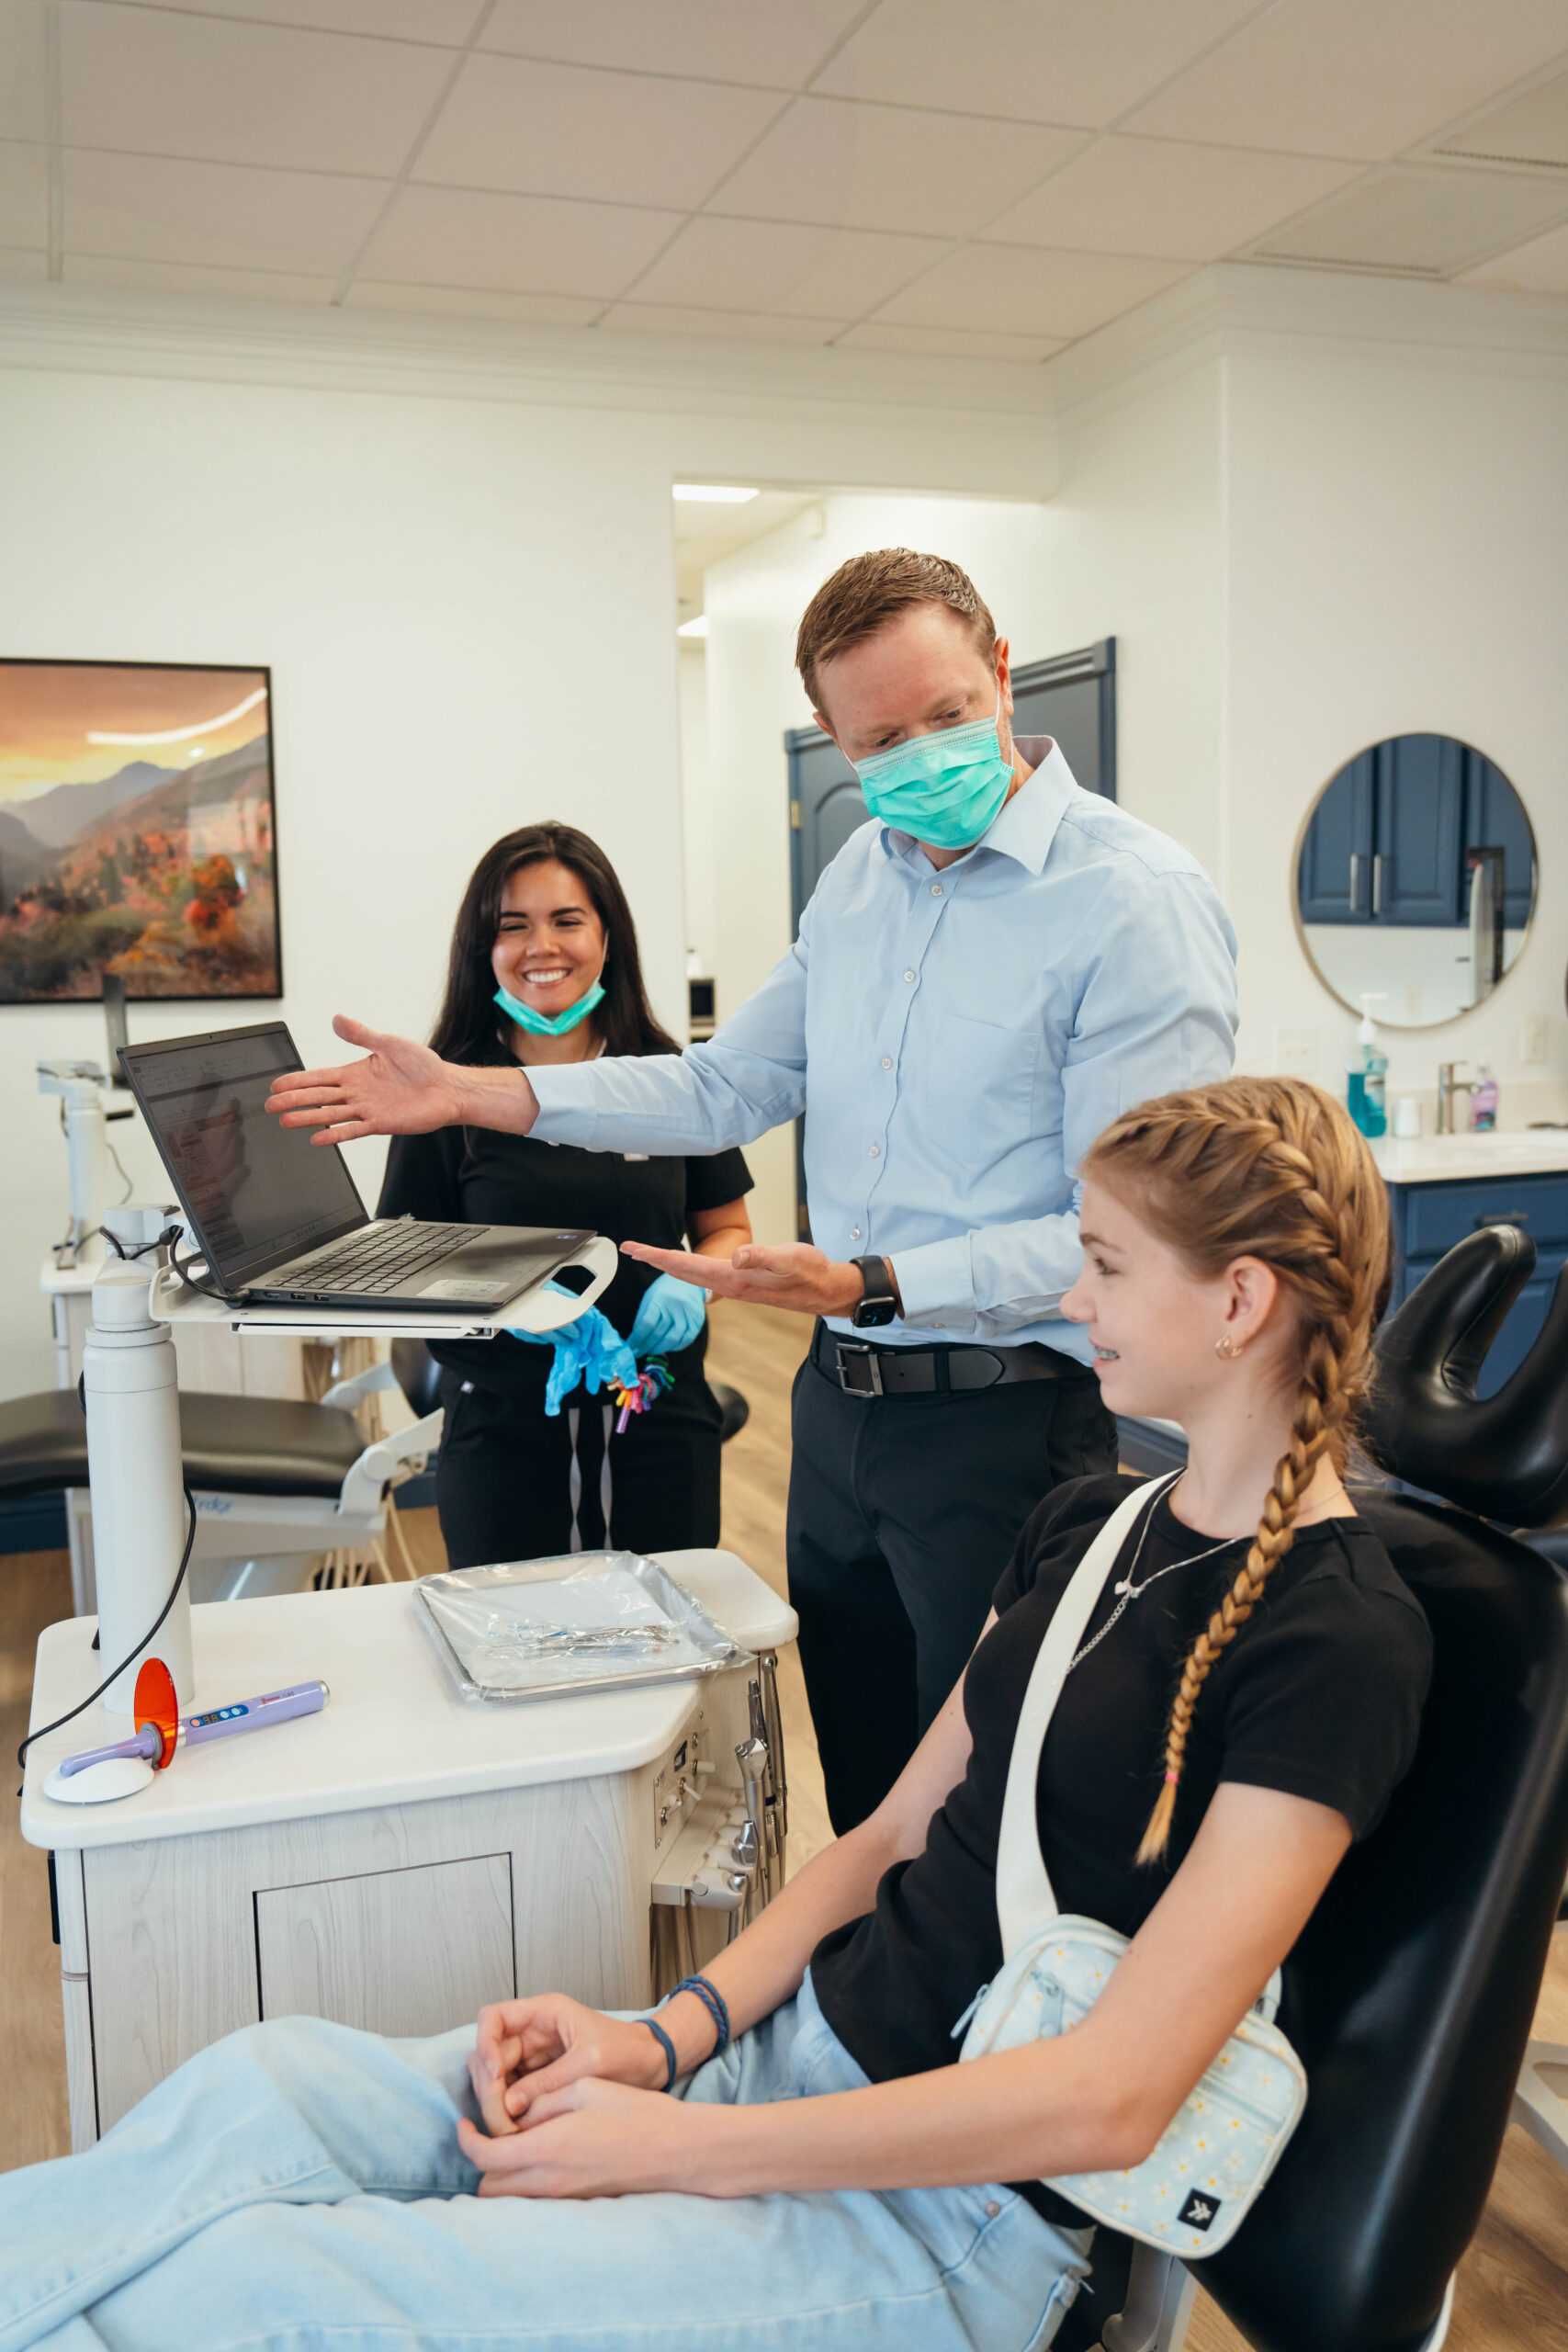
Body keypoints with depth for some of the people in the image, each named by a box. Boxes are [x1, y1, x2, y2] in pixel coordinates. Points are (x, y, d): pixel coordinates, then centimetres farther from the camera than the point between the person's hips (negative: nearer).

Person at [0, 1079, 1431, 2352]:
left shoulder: (1339, 1642, -16)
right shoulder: (1087, 1522, 10)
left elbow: (1109, 2101, -20)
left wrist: (682, 2147, -17)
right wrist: (668, 2038, -2)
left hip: (959, 2218, -7)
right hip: (800, 2040, 7)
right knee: (265, 2086, -12)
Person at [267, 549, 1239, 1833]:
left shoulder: (1140, 897, -16)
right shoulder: (862, 875, 9)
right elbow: (728, 1088, 14)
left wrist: (874, 1285, -27)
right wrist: (472, 1093, 7)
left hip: (1007, 1421, -7)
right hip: (840, 1397, 7)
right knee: (856, 1771, 22)